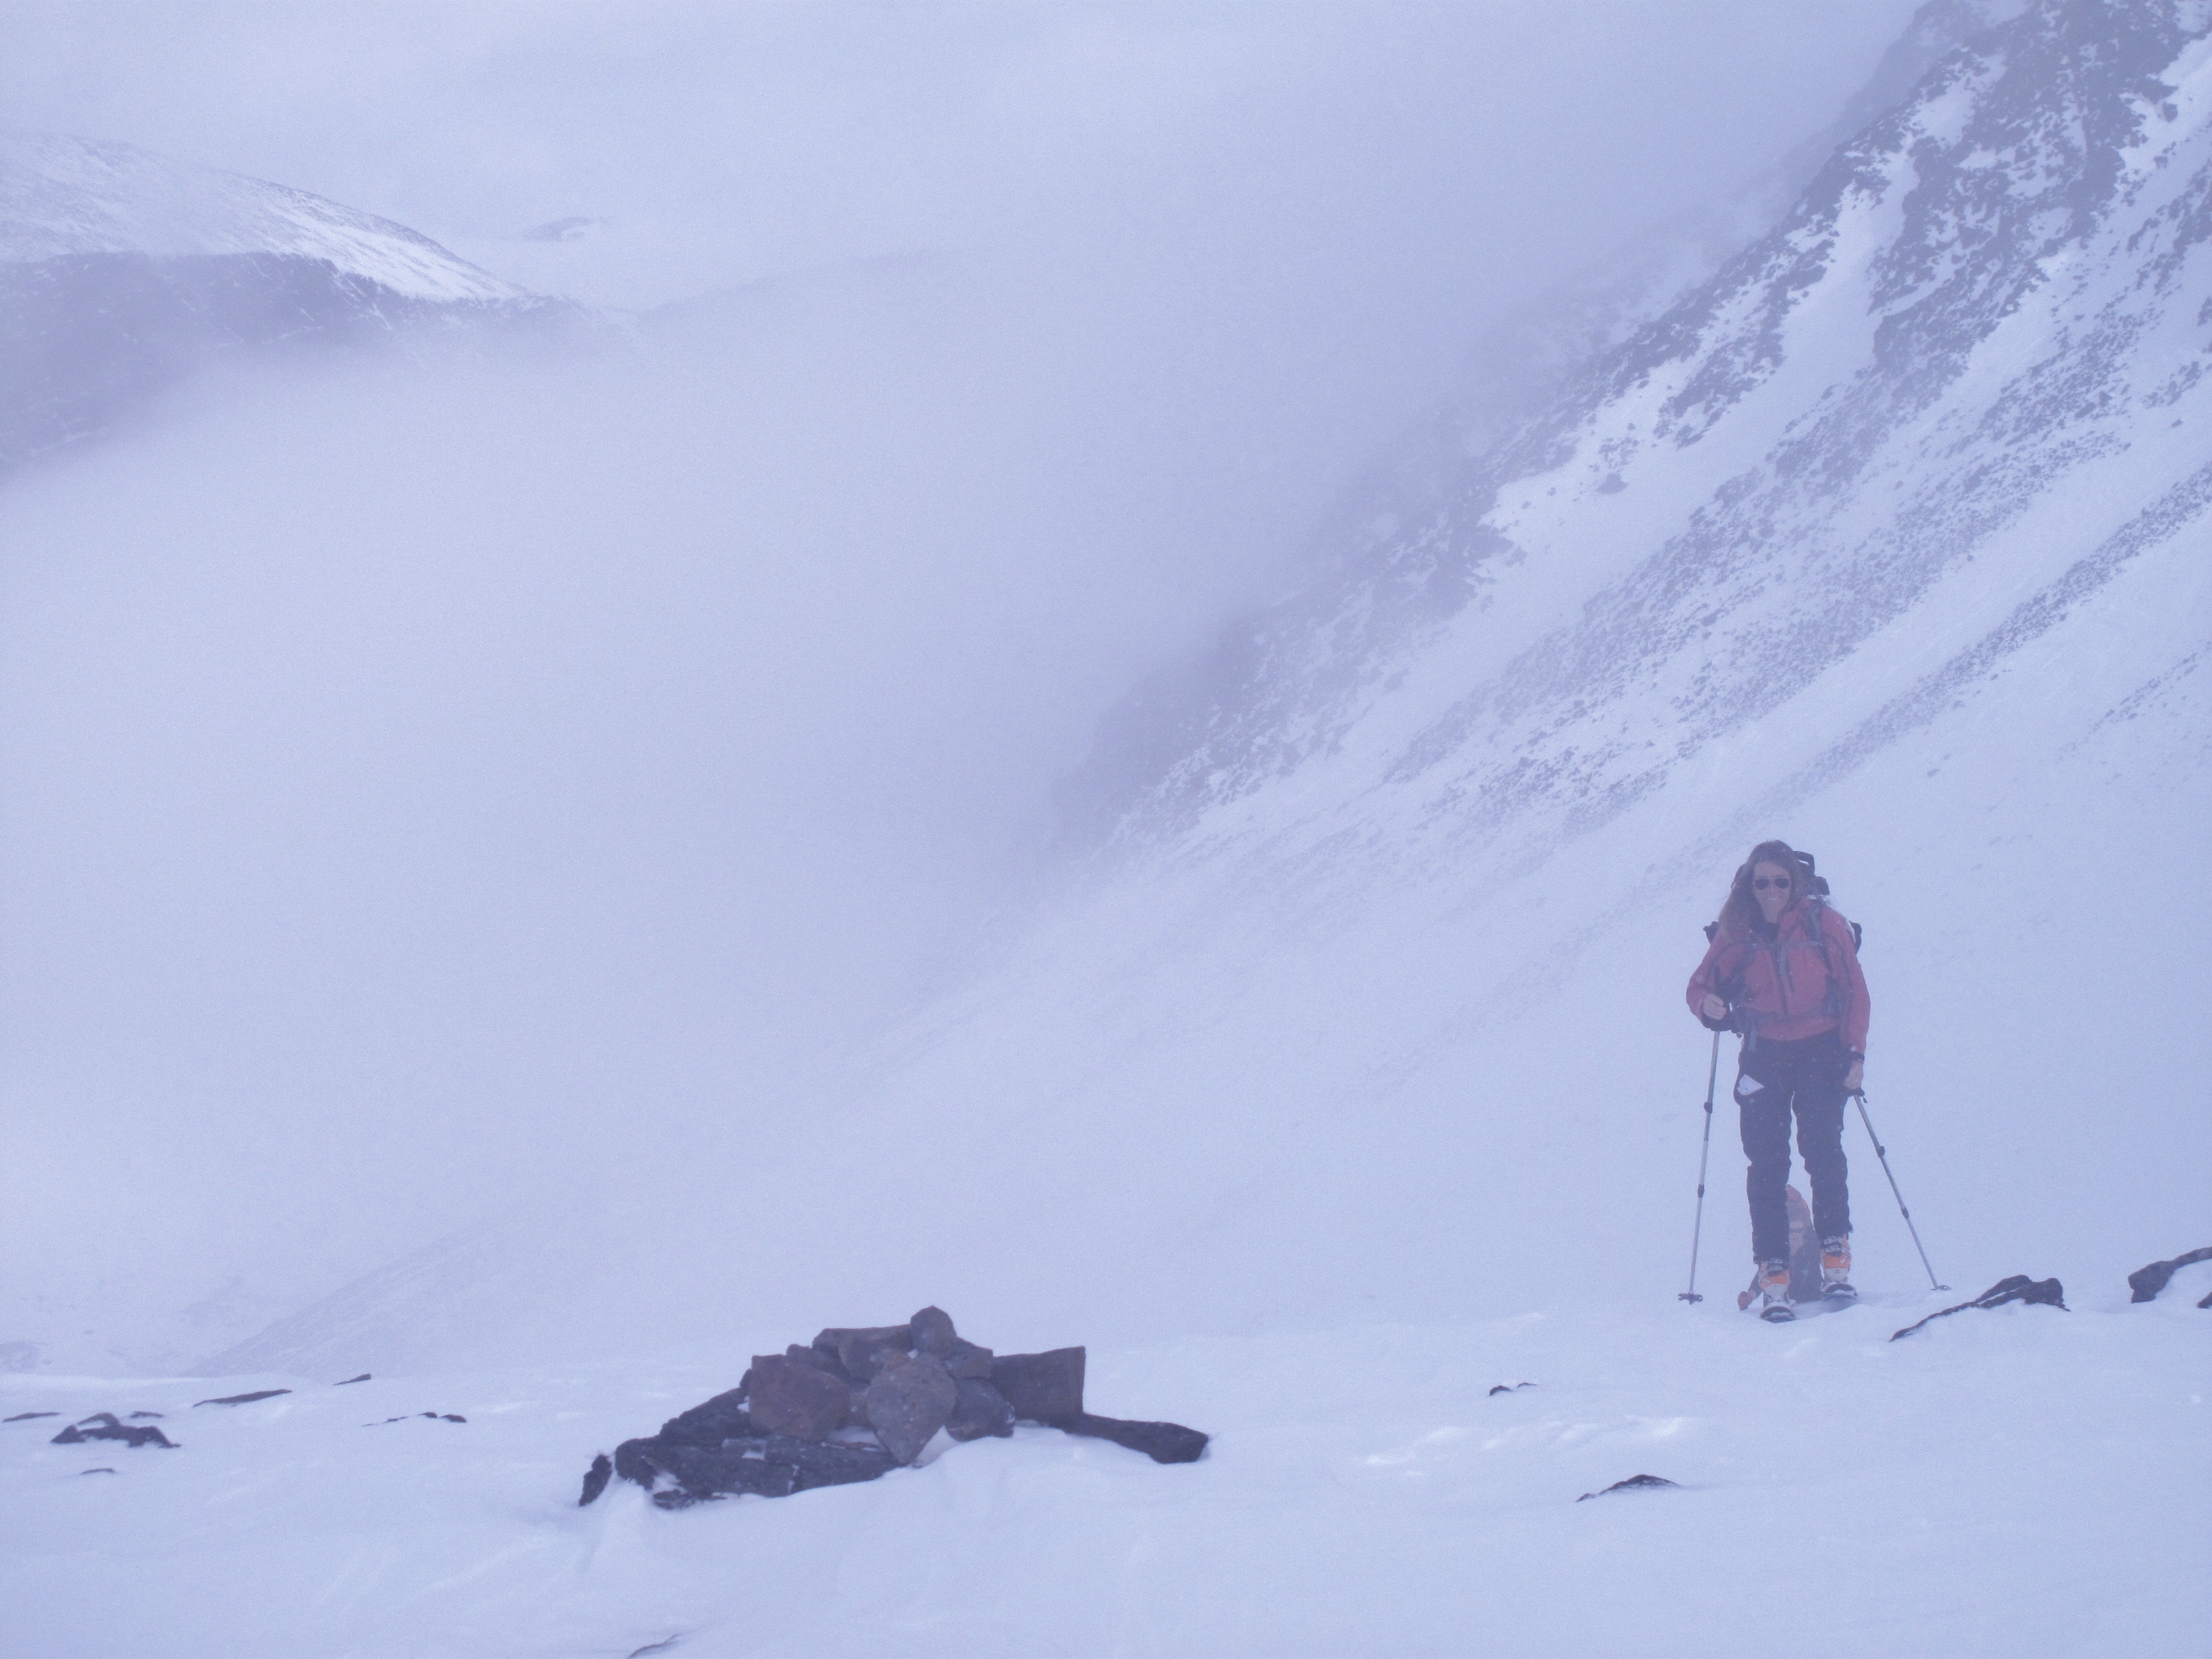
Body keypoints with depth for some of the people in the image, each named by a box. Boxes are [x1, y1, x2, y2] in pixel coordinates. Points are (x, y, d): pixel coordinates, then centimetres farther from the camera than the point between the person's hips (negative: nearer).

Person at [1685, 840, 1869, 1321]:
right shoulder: (1736, 934, -2)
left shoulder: (1824, 925, -5)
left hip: (1822, 1051, -1)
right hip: (1765, 1056, 1)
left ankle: (1836, 1259, -4)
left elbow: (1855, 992, -1)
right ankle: (1772, 1274, -6)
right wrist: (1708, 1004, -20)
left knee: (1822, 1150, -14)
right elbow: (1702, 984, 5)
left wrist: (1855, 1054, -9)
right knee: (1767, 1163, -6)